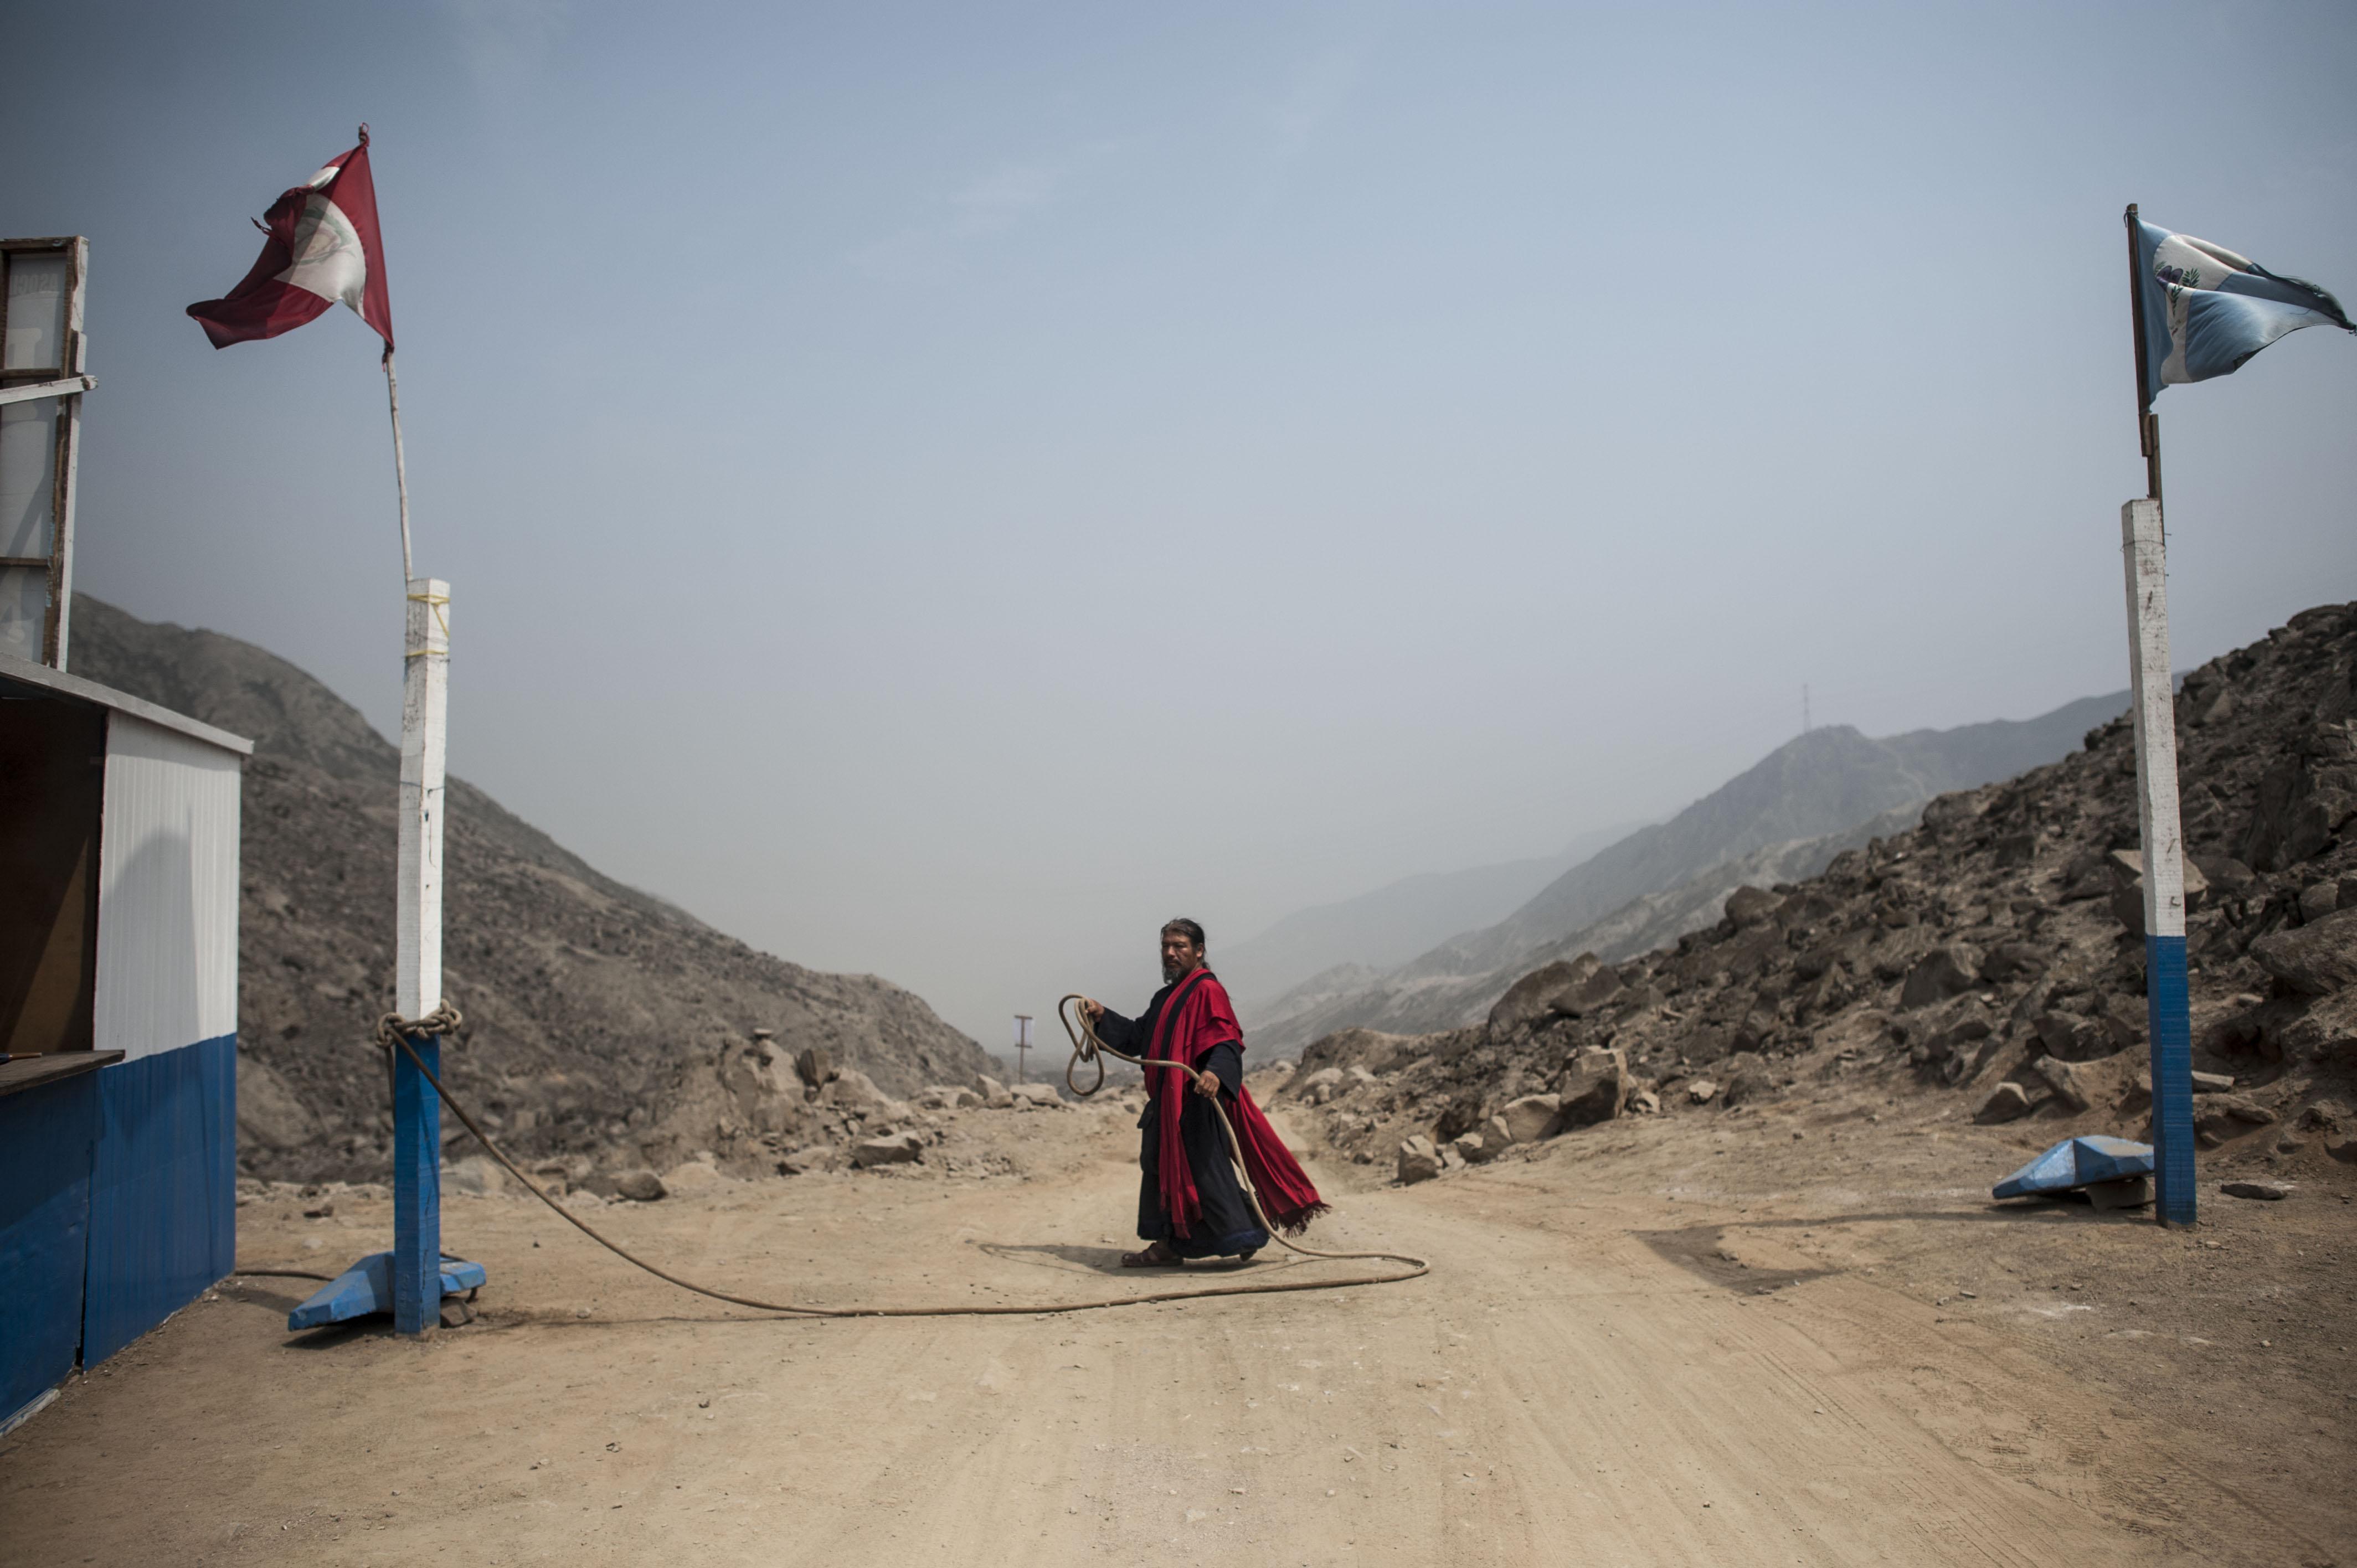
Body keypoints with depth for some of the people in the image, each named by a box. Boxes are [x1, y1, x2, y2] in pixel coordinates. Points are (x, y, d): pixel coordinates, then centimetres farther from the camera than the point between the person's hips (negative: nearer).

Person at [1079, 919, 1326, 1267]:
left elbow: (1226, 1042, -22)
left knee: (1202, 1165, -9)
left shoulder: (1207, 991, -11)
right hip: (1169, 1100, 10)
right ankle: (1168, 1245, 17)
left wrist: (1215, 1071, -41)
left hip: (1195, 1098, -10)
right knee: (1161, 1163, 11)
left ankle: (1243, 1235, 0)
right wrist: (1103, 1015, 14)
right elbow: (1138, 1036, 24)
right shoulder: (1167, 997, 20)